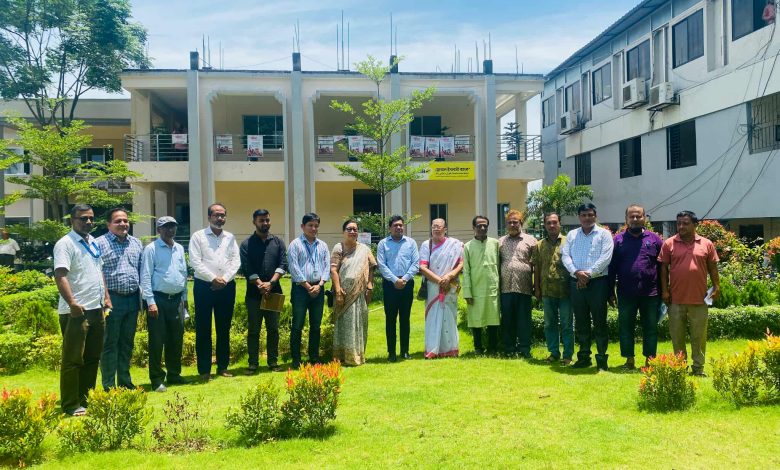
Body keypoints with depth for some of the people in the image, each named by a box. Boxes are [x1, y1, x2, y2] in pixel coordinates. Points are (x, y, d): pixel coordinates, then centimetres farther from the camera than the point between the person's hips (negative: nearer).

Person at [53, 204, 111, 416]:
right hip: (76, 311, -8)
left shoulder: (94, 243, 15)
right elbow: (60, 275, -21)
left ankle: (86, 400, 25)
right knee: (73, 359, 0)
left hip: (97, 309, 8)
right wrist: (71, 302, -29)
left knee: (92, 358, 14)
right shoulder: (65, 244, -10)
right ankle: (71, 405, 9)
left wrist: (106, 297, 16)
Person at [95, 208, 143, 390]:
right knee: (110, 344, 2)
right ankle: (109, 386, 11)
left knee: (127, 343, 14)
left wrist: (142, 297, 11)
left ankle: (125, 382, 25)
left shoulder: (136, 243, 13)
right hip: (112, 299, -5)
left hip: (132, 299, 6)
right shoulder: (100, 243, -5)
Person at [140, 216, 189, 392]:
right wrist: (150, 302, -15)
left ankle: (174, 374, 25)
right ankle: (157, 379, 10)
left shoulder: (179, 249, 12)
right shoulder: (151, 249, -6)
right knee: (157, 341, 0)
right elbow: (145, 277, -10)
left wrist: (184, 297, 15)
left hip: (177, 300, 6)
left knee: (176, 340, 12)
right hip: (158, 300, -6)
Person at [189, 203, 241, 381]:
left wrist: (224, 279, -10)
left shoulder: (230, 238, 11)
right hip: (204, 286, -3)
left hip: (227, 287, 4)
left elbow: (236, 261, 4)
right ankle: (204, 370, 7)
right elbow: (195, 262, -8)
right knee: (203, 329, 0)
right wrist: (213, 278, -13)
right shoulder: (198, 236, 0)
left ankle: (223, 366, 19)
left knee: (224, 329, 9)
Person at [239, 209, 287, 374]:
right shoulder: (246, 244, 2)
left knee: (273, 329, 8)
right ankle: (253, 363, 11)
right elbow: (247, 269, -7)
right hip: (254, 294, -2)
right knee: (253, 330, 4)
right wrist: (260, 284, -16)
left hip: (274, 292, 2)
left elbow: (283, 264, -2)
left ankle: (273, 362, 17)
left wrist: (270, 283, -14)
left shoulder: (278, 242, 8)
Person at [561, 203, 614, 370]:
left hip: (597, 282, -3)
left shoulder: (604, 234, 4)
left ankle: (602, 359, 7)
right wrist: (576, 272, -12)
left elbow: (605, 257, -8)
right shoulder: (571, 235, 14)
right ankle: (584, 357, 19)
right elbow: (565, 256, 4)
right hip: (576, 283, 4)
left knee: (599, 322, -2)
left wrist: (588, 273, -16)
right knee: (580, 322, 10)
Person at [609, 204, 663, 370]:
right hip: (626, 294, 0)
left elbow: (662, 266, 7)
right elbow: (612, 267, 3)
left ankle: (650, 359, 18)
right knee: (625, 327, 6)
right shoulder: (618, 240, 4)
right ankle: (629, 359, 17)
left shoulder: (654, 239, 6)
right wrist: (611, 292, 0)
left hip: (650, 293, 0)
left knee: (651, 328, 7)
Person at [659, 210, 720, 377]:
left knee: (699, 335, 6)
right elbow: (664, 268, 3)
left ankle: (698, 368, 17)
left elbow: (713, 268, 9)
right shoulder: (669, 244, 2)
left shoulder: (706, 244, 5)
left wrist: (716, 287, 2)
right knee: (677, 335, 8)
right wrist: (665, 290, -2)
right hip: (676, 299, 0)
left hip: (699, 299, 0)